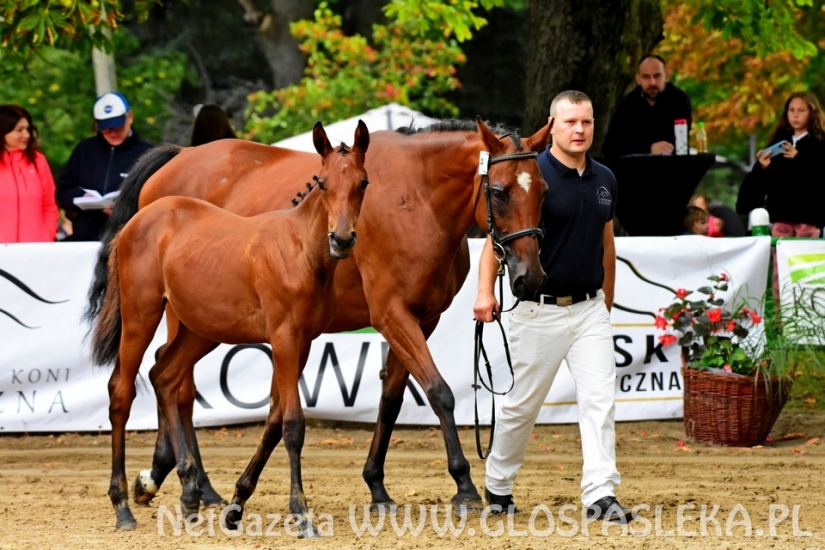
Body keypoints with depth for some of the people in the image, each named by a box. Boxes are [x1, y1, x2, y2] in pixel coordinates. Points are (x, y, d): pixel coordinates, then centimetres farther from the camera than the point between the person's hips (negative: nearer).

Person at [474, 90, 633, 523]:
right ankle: (498, 486, 26)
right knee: (521, 405, 7)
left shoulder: (604, 180, 7)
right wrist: (485, 291, -28)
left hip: (590, 309, 4)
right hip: (539, 311, -4)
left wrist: (606, 303, 22)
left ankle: (600, 495, -11)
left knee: (600, 400, -8)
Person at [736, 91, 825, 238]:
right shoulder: (779, 141, 14)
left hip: (807, 213, -4)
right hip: (780, 211, 4)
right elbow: (764, 181, 16)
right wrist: (762, 167, -5)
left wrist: (799, 159, -20)